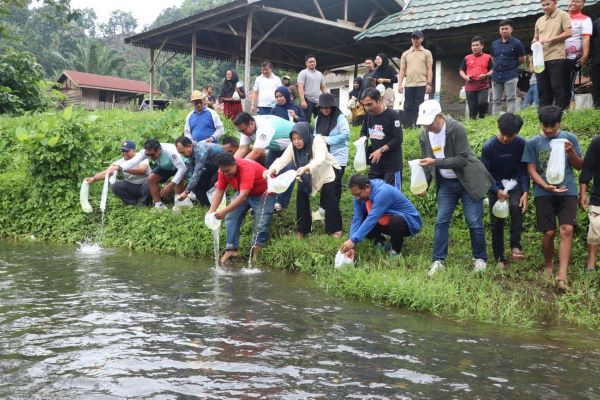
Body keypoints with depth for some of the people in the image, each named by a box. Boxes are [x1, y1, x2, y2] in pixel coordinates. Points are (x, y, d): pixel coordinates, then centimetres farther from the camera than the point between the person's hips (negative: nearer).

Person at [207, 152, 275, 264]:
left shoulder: (247, 168, -38)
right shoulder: (224, 171, -17)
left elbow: (243, 196, -45)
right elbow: (219, 192, -13)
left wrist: (224, 211, -51)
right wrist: (212, 210, -30)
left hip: (263, 194, -6)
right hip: (242, 192, 6)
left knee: (261, 224, -17)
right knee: (231, 218, -7)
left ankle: (256, 252, -5)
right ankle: (231, 249, -3)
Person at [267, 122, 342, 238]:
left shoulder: (318, 141, -32)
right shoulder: (292, 146, -18)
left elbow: (320, 159, -47)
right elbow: (282, 159, -29)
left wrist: (305, 168, -65)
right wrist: (272, 169, -51)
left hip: (326, 174, -4)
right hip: (306, 177, 4)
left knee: (330, 201, -6)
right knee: (301, 195, -5)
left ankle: (335, 228, 11)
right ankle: (303, 229, 8)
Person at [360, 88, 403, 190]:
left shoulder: (393, 115, -12)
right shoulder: (368, 115, 7)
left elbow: (398, 139, -16)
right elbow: (364, 132, 20)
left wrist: (381, 150, -21)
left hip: (392, 164, -7)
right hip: (375, 163, 7)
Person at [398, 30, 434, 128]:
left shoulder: (427, 53, 7)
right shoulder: (405, 54, 13)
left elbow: (429, 69, 2)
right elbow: (402, 70, 10)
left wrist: (429, 84, -8)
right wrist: (400, 84, 1)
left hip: (421, 85, -2)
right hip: (408, 85, 2)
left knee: (419, 107, -3)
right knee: (408, 107, 2)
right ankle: (407, 127, 4)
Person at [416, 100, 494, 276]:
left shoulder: (456, 129, -20)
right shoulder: (425, 136, -1)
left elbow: (462, 159, -24)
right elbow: (427, 164, 9)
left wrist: (435, 162, -30)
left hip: (468, 181, -5)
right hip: (446, 184, 5)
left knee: (474, 223, -2)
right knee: (441, 221, -2)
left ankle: (480, 259, 15)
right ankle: (438, 261, 5)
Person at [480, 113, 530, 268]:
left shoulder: (521, 144, -14)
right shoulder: (488, 147, -17)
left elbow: (524, 170, -8)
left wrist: (525, 192, -20)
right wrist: (497, 191, -23)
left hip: (514, 183, 0)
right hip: (495, 186, 0)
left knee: (516, 206, -30)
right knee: (496, 222, -1)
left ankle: (516, 245, -20)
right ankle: (499, 259, 11)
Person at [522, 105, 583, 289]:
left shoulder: (570, 138, 4)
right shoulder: (533, 143, 2)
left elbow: (579, 166, 9)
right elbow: (531, 170, 1)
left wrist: (571, 152, -12)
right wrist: (546, 186, -14)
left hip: (568, 191, 1)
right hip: (544, 193, 0)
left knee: (567, 229, -13)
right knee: (549, 232, 0)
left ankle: (562, 274, -14)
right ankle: (548, 266, 25)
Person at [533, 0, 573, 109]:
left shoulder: (563, 15, 2)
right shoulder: (539, 20, 19)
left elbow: (569, 33, -6)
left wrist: (550, 39, -13)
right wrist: (535, 42, -1)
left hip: (556, 57, -6)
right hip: (541, 58, 6)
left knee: (557, 87, -5)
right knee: (542, 88, 6)